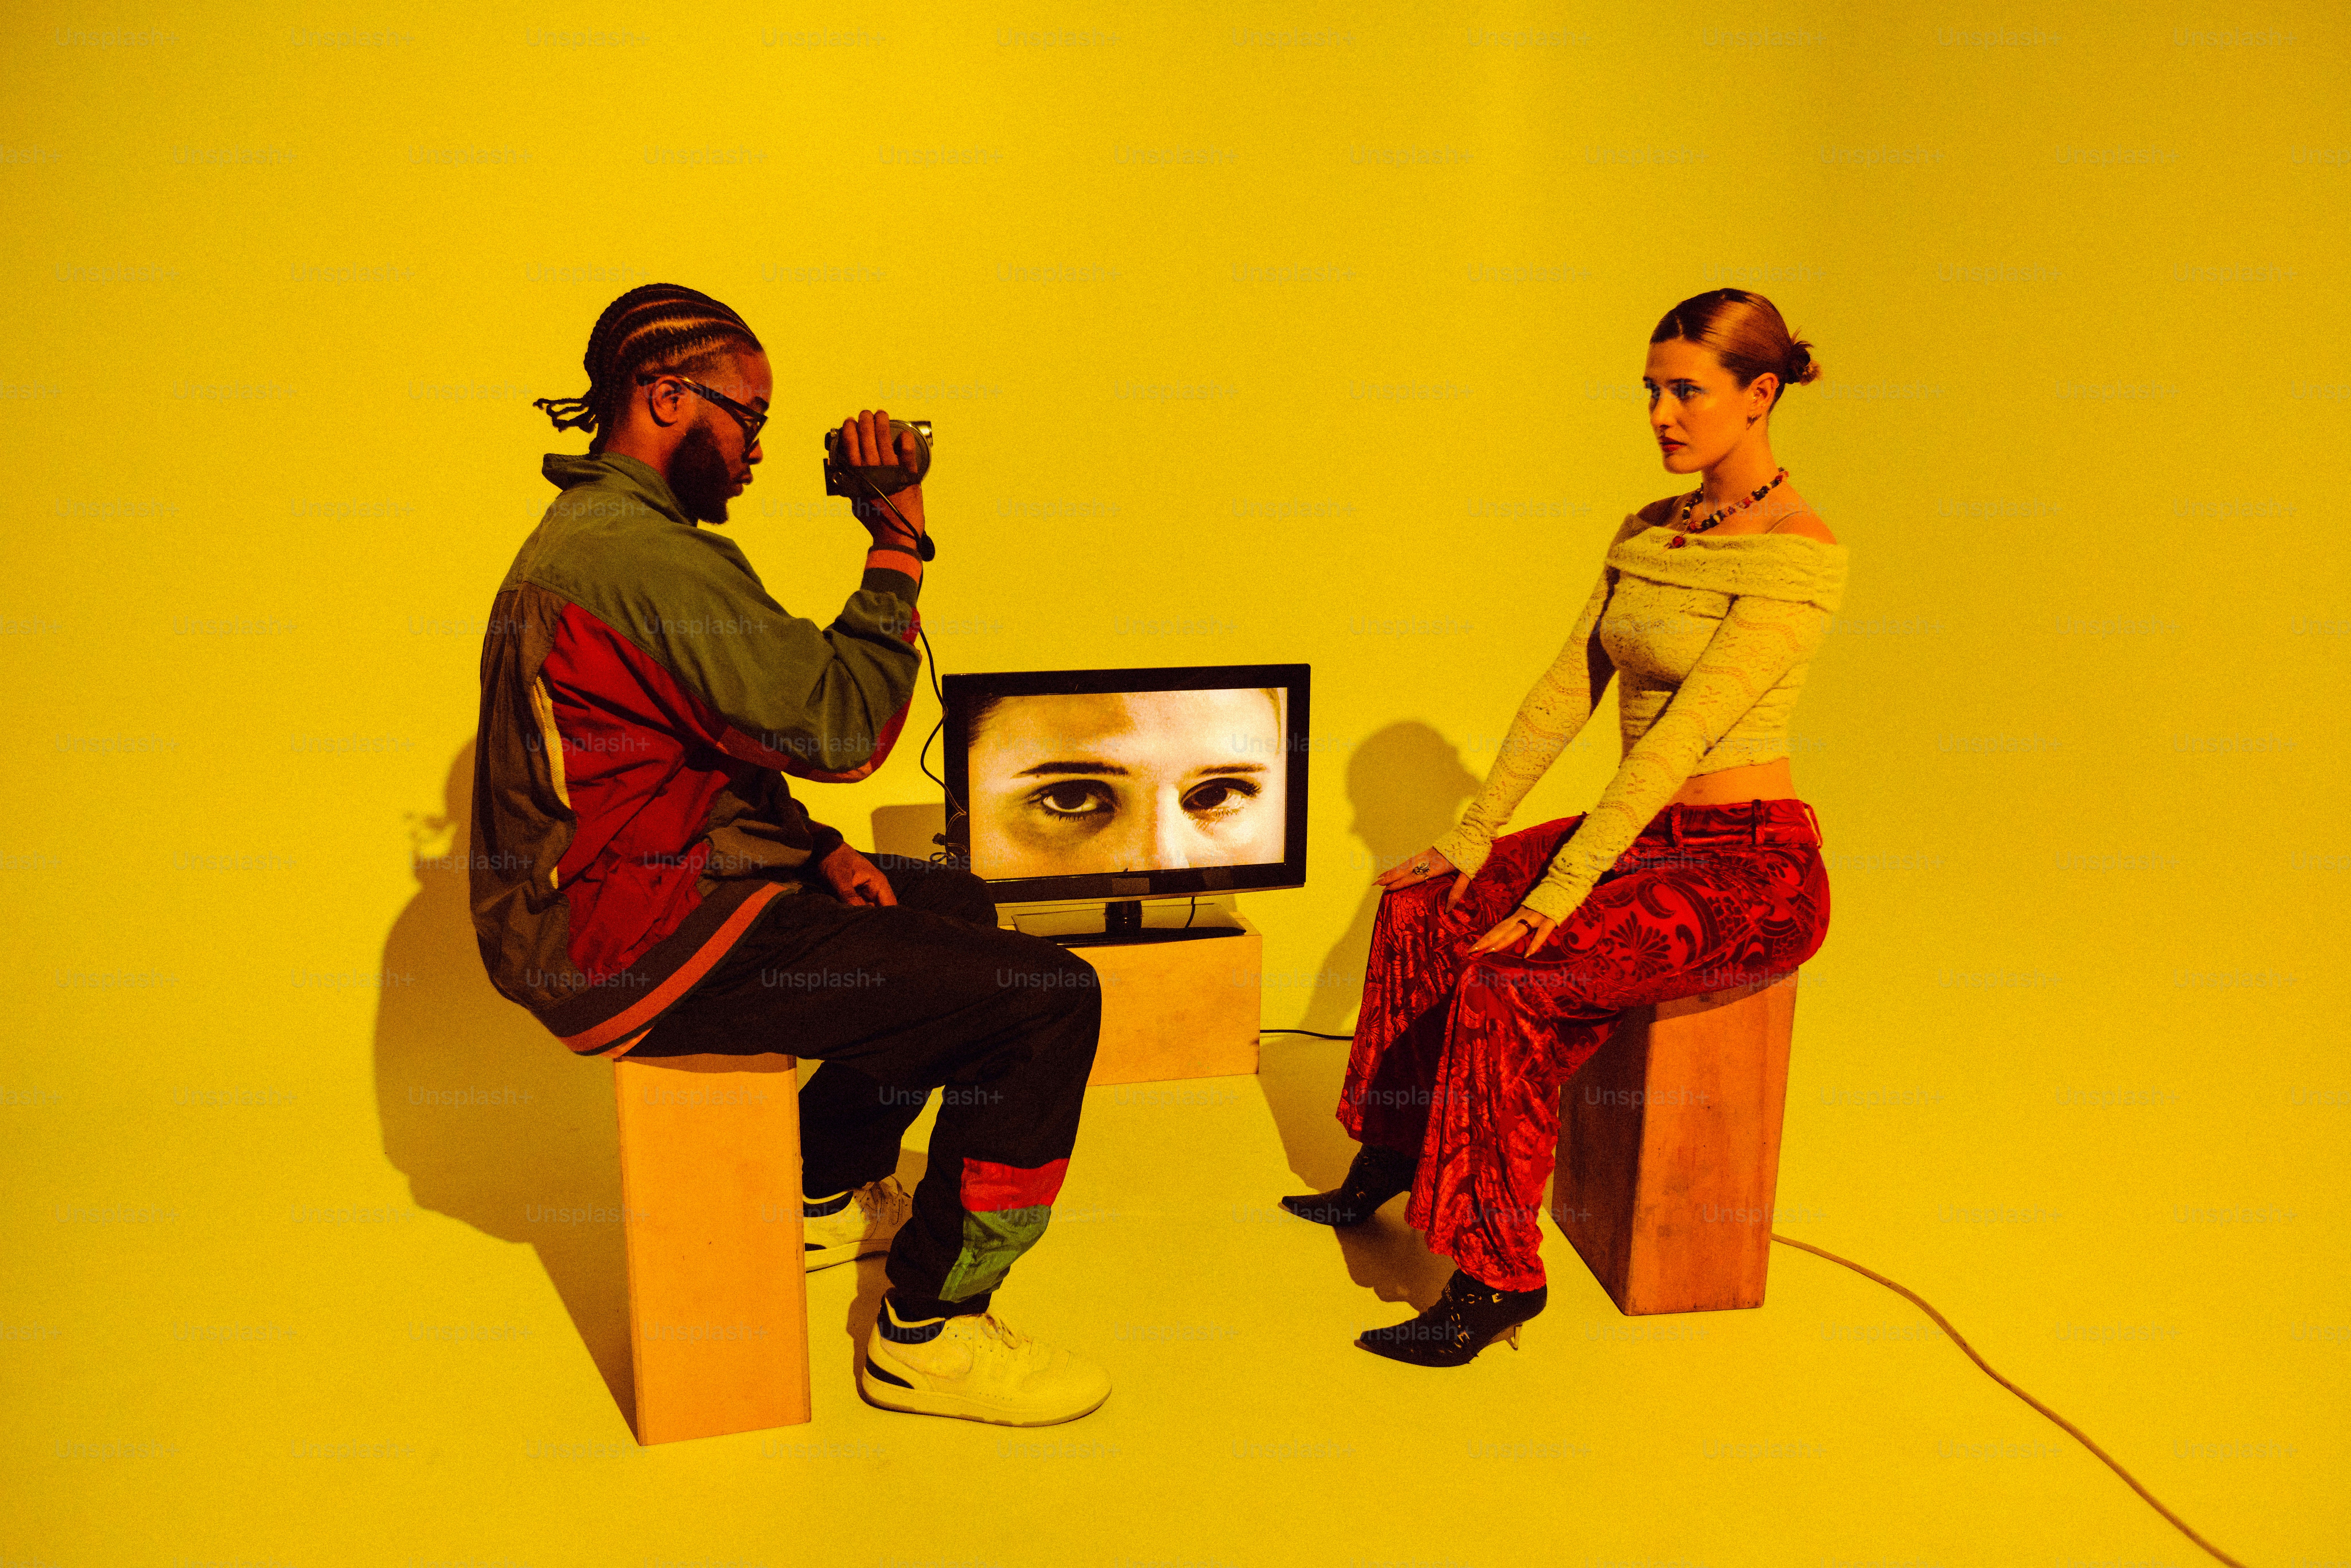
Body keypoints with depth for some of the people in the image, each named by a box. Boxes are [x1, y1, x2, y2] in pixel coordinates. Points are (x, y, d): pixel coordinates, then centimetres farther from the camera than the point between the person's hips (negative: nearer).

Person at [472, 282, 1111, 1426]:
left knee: (953, 905, 26)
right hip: (636, 948, -11)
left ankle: (826, 1191, 34)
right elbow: (841, 727, -22)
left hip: (618, 899, 11)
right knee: (1049, 998, -15)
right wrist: (897, 550, -12)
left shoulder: (593, 530, 15)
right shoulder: (641, 554, -21)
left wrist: (815, 851, 7)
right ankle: (927, 1334, 0)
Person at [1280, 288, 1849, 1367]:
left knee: (1508, 986, -25)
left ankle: (1498, 1277, -9)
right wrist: (1475, 838, 1)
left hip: (1748, 869, -8)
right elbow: (1566, 691, 7)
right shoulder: (1644, 534, 9)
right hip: (1645, 833, 8)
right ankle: (1388, 1165, 17)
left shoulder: (1796, 555, -17)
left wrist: (1559, 894, -26)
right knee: (1420, 913, 0)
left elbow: (1686, 733, -24)